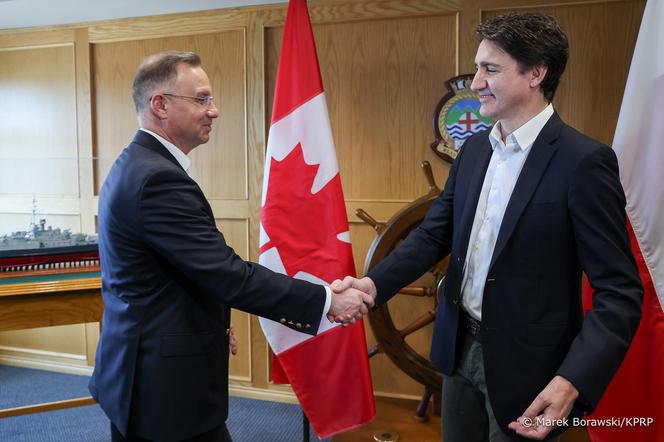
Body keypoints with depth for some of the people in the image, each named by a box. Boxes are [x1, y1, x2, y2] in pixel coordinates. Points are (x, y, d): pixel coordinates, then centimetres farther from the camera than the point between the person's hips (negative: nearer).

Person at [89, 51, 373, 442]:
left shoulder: (136, 165, 9)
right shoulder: (159, 179, -23)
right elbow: (229, 275, -25)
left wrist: (211, 323, 14)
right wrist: (327, 301, -19)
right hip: (166, 384, -10)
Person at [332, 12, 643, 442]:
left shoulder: (583, 161, -17)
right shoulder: (474, 148, 5)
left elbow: (619, 291, -18)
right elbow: (435, 233, 6)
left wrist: (573, 382, -31)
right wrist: (373, 283, -12)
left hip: (523, 363, -6)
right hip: (461, 346, 6)